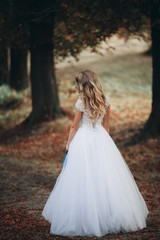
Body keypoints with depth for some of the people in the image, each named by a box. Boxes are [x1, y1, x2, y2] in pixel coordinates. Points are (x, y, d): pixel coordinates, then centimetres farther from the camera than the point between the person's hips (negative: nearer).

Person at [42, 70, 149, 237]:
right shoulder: (105, 99, 0)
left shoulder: (81, 102, -13)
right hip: (101, 138, 4)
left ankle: (85, 219, 3)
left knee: (83, 178, 0)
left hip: (83, 140, -4)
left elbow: (74, 126, -5)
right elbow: (106, 124, 10)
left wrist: (69, 143, 7)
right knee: (106, 176, 9)